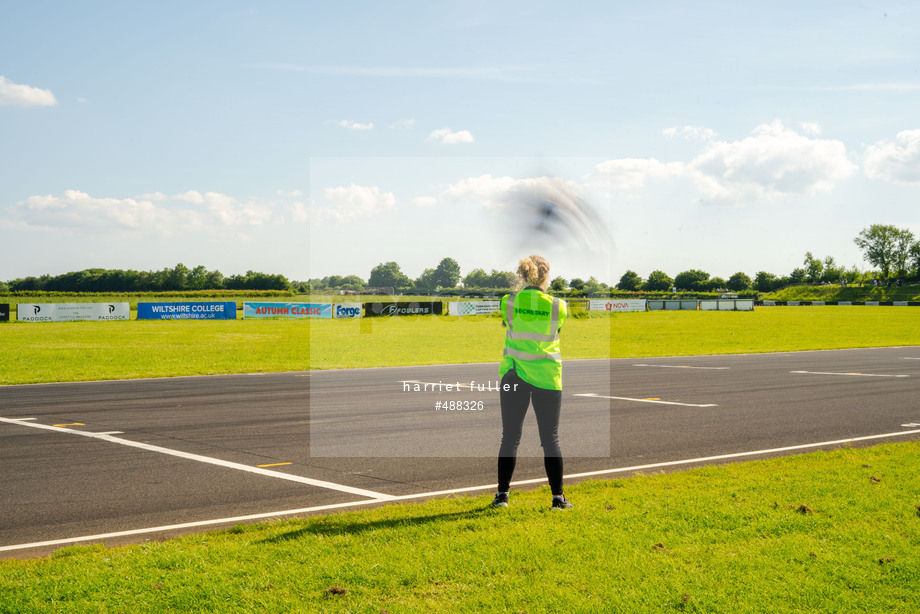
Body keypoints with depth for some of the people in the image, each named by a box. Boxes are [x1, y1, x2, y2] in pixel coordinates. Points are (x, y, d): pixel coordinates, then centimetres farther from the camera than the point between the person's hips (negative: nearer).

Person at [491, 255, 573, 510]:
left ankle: (502, 493, 8)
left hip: (513, 373, 1)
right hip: (547, 377, -1)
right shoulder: (558, 307, -5)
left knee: (510, 437, 8)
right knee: (550, 438, 6)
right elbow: (556, 331, 8)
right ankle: (558, 496, 7)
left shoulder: (508, 302, -4)